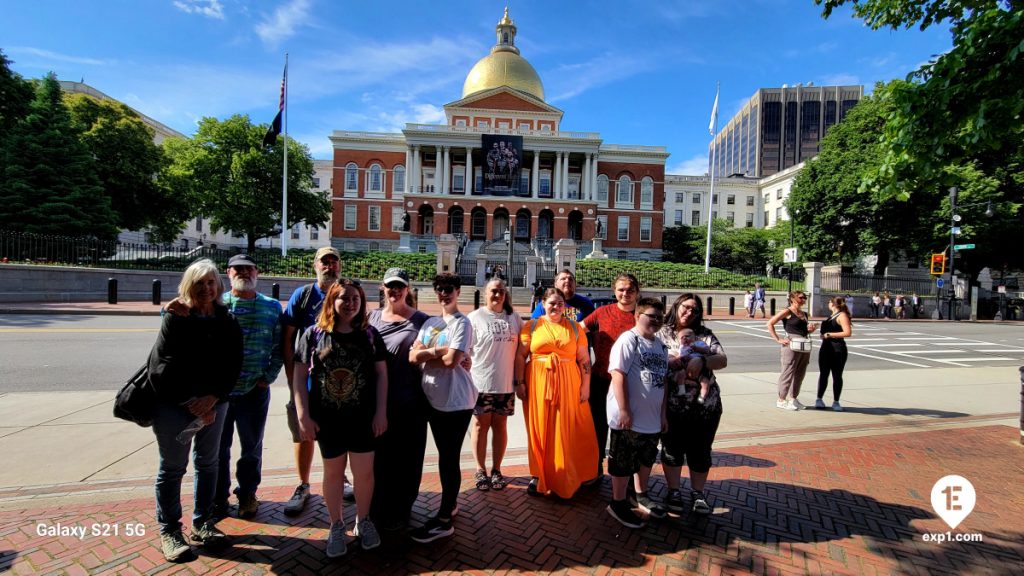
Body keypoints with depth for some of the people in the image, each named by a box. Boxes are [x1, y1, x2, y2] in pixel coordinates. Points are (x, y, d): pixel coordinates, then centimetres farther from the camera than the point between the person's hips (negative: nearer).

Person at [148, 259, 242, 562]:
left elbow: (233, 365, 0)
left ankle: (202, 523, 29)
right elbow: (163, 366, -11)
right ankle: (169, 530, 25)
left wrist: (212, 399, -13)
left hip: (214, 405, 3)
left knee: (208, 464, 13)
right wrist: (194, 405, -13)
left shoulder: (228, 321, 1)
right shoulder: (175, 318, -7)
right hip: (174, 405, -3)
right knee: (172, 468, 8)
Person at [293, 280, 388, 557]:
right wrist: (303, 415, -7)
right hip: (327, 418, 0)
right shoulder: (313, 334, -3)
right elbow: (299, 376, -2)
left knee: (364, 471, 7)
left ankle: (363, 521, 31)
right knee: (333, 472, 14)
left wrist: (381, 411, -5)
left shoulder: (370, 334, -1)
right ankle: (336, 526, 32)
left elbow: (381, 373, 0)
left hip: (364, 417, 0)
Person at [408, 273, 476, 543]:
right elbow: (413, 356, 1)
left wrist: (426, 353, -5)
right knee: (444, 456, 18)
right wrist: (438, 351, -15)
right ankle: (449, 503, 36)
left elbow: (451, 361, -20)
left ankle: (444, 520, 14)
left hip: (456, 401, -7)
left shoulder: (462, 323, -9)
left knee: (450, 458, 1)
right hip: (434, 398, 7)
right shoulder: (430, 323, 11)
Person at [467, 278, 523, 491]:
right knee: (480, 425, 8)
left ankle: (496, 470, 24)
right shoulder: (475, 318, -3)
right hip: (481, 383, -2)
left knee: (500, 426, 11)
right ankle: (481, 471, 22)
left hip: (506, 383, 3)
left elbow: (521, 350, 10)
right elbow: (465, 352, -3)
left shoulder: (514, 318, 6)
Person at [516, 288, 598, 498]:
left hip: (568, 385, 1)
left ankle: (565, 478, 23)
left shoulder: (575, 327, 7)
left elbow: (584, 359, 6)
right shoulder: (532, 326, 4)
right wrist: (519, 382, -3)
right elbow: (520, 356, 3)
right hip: (538, 384, 0)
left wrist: (585, 385, 1)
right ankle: (539, 475, 22)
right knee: (540, 429, 7)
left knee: (567, 432, 5)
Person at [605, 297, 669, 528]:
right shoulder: (628, 340, -14)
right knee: (624, 463, 6)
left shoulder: (660, 345, 10)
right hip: (629, 418, -8)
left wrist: (663, 413, 14)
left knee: (646, 459, 23)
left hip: (653, 418, 8)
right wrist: (624, 410, -22)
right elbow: (618, 375, -20)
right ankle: (618, 503, 23)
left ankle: (642, 496, 43)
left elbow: (663, 380, 14)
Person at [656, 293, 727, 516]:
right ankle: (674, 491, 31)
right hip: (672, 405, -1)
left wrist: (701, 360, -23)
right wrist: (668, 360, -21)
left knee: (700, 451, 13)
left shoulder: (705, 334, 5)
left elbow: (723, 360, -5)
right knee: (672, 449, 11)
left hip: (705, 405, 2)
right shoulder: (662, 334, 2)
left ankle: (698, 493, 33)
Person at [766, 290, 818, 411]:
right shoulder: (787, 312, -5)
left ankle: (793, 398, 22)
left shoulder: (804, 314, 17)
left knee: (800, 374, 11)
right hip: (792, 345, -7)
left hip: (805, 347, 7)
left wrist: (810, 329, 4)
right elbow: (770, 324, -10)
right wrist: (778, 339, -12)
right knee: (788, 372, -4)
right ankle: (781, 400, 4)